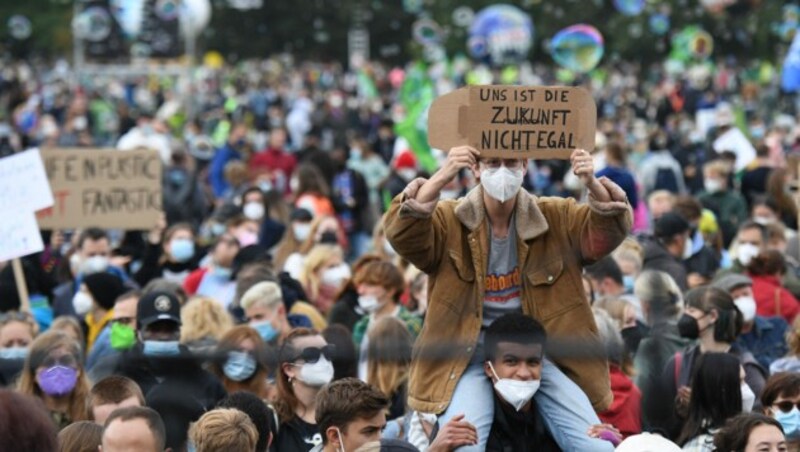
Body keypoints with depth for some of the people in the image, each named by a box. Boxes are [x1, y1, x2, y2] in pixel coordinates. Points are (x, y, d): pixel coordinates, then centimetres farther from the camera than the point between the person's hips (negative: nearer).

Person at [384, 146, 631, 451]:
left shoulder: (557, 218, 4)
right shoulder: (448, 220, -3)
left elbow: (608, 233, -10)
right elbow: (402, 235, -21)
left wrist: (592, 184, -32)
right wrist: (441, 178, -38)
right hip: (471, 356, -2)